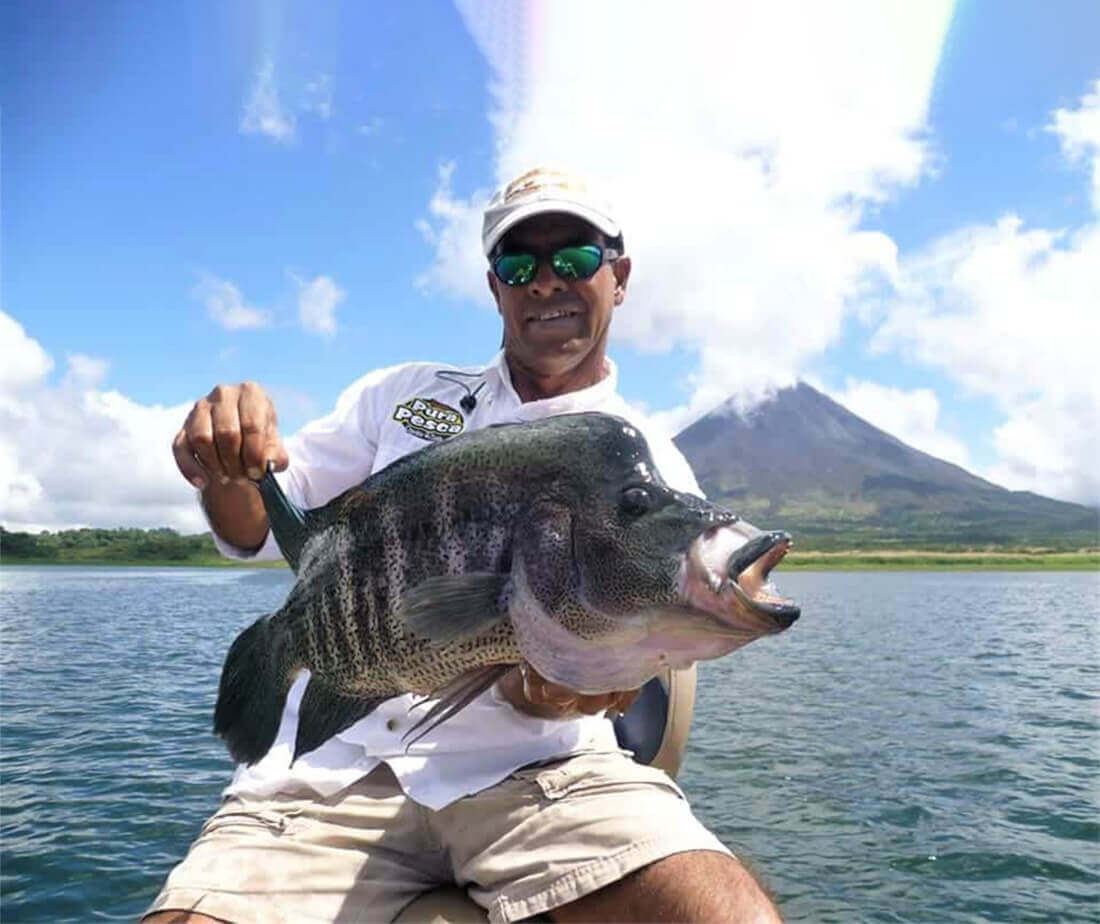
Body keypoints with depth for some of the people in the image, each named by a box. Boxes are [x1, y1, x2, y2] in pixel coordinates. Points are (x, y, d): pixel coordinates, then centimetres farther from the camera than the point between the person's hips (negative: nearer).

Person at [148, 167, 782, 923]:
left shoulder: (651, 469, 6)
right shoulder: (403, 395, 15)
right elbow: (260, 528, 14)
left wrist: (553, 688, -27)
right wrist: (229, 468, -9)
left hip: (533, 766, -1)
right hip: (334, 770, 2)